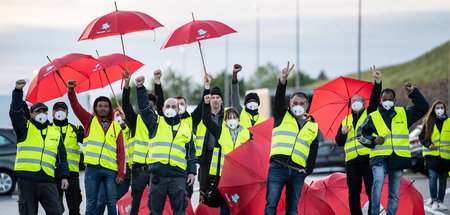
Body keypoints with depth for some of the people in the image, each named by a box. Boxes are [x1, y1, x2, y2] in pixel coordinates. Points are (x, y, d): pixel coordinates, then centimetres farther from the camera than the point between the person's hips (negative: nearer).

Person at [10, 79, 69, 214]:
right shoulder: (25, 127, 12)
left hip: (47, 180, 2)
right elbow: (15, 112, -5)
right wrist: (18, 91, -15)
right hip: (26, 178, -2)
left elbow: (62, 157, 19)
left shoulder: (55, 133, 20)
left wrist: (64, 176, 9)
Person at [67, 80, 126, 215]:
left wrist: (121, 173, -1)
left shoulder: (116, 127, 14)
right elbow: (76, 107, 1)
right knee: (91, 203, -1)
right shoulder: (90, 121, 14)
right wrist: (71, 91, -16)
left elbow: (121, 152, 9)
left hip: (110, 170, 1)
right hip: (92, 169, 0)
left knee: (112, 203, -3)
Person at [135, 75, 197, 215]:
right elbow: (144, 107, 2)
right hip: (157, 173, -1)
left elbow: (191, 153, 19)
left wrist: (192, 171, 10)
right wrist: (140, 88, -9)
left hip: (178, 174, 1)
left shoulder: (185, 129, 18)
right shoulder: (156, 123, 14)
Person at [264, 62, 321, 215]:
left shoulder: (313, 126, 19)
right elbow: (279, 99, -3)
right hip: (278, 167, -2)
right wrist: (283, 81, -19)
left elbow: (313, 150, 14)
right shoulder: (282, 117, 14)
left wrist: (308, 169, 0)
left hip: (298, 172, 2)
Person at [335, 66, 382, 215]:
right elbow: (339, 142, 19)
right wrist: (342, 133, -2)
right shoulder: (346, 121, 19)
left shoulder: (369, 114, 11)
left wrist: (377, 81, -18)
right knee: (353, 194, 4)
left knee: (372, 192, -6)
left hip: (369, 158, -3)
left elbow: (375, 99, -6)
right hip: (352, 162, 3)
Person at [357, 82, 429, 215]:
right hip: (379, 158, -2)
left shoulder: (404, 113, 15)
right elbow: (360, 133, 15)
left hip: (398, 158, 2)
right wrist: (372, 140, -2)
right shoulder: (373, 117, 10)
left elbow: (423, 107, 17)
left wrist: (413, 93, 7)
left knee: (394, 193, 6)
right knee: (378, 182, -27)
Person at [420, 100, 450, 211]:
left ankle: (440, 201, 16)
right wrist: (428, 145, -8)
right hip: (432, 154, -1)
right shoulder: (428, 122, 6)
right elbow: (422, 137, 9)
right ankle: (434, 201, -7)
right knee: (433, 177, -13)